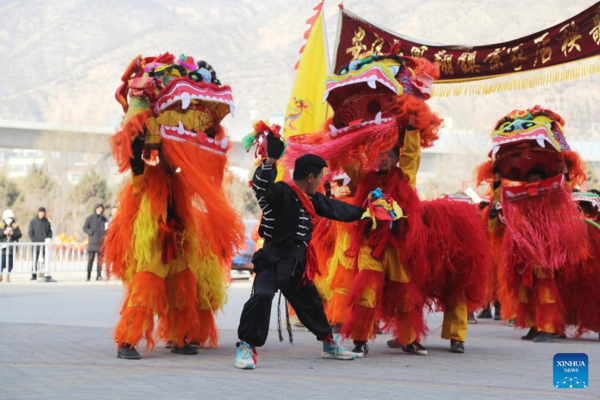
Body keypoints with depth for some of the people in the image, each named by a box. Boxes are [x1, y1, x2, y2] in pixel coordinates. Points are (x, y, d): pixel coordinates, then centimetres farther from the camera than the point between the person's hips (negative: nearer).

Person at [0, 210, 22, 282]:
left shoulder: (16, 226, 7)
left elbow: (19, 235, -1)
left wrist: (12, 233, -15)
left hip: (12, 247, 1)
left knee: (10, 262, 1)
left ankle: (8, 276, 9)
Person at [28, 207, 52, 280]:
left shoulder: (47, 222, 8)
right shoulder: (33, 222, 5)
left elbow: (50, 232, 9)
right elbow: (30, 232, 3)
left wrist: (48, 239, -5)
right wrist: (33, 240, -10)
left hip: (44, 243, 1)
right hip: (36, 243, -1)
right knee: (35, 259, -6)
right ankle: (34, 275, -5)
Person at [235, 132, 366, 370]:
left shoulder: (313, 200, 9)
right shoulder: (281, 192, -18)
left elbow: (336, 209, 25)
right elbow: (261, 187, -39)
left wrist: (362, 212, 34)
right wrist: (271, 160, -55)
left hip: (297, 265, 8)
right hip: (272, 260, -8)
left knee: (310, 302, 22)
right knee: (262, 296, -29)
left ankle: (329, 344, 41)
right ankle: (246, 347, -19)